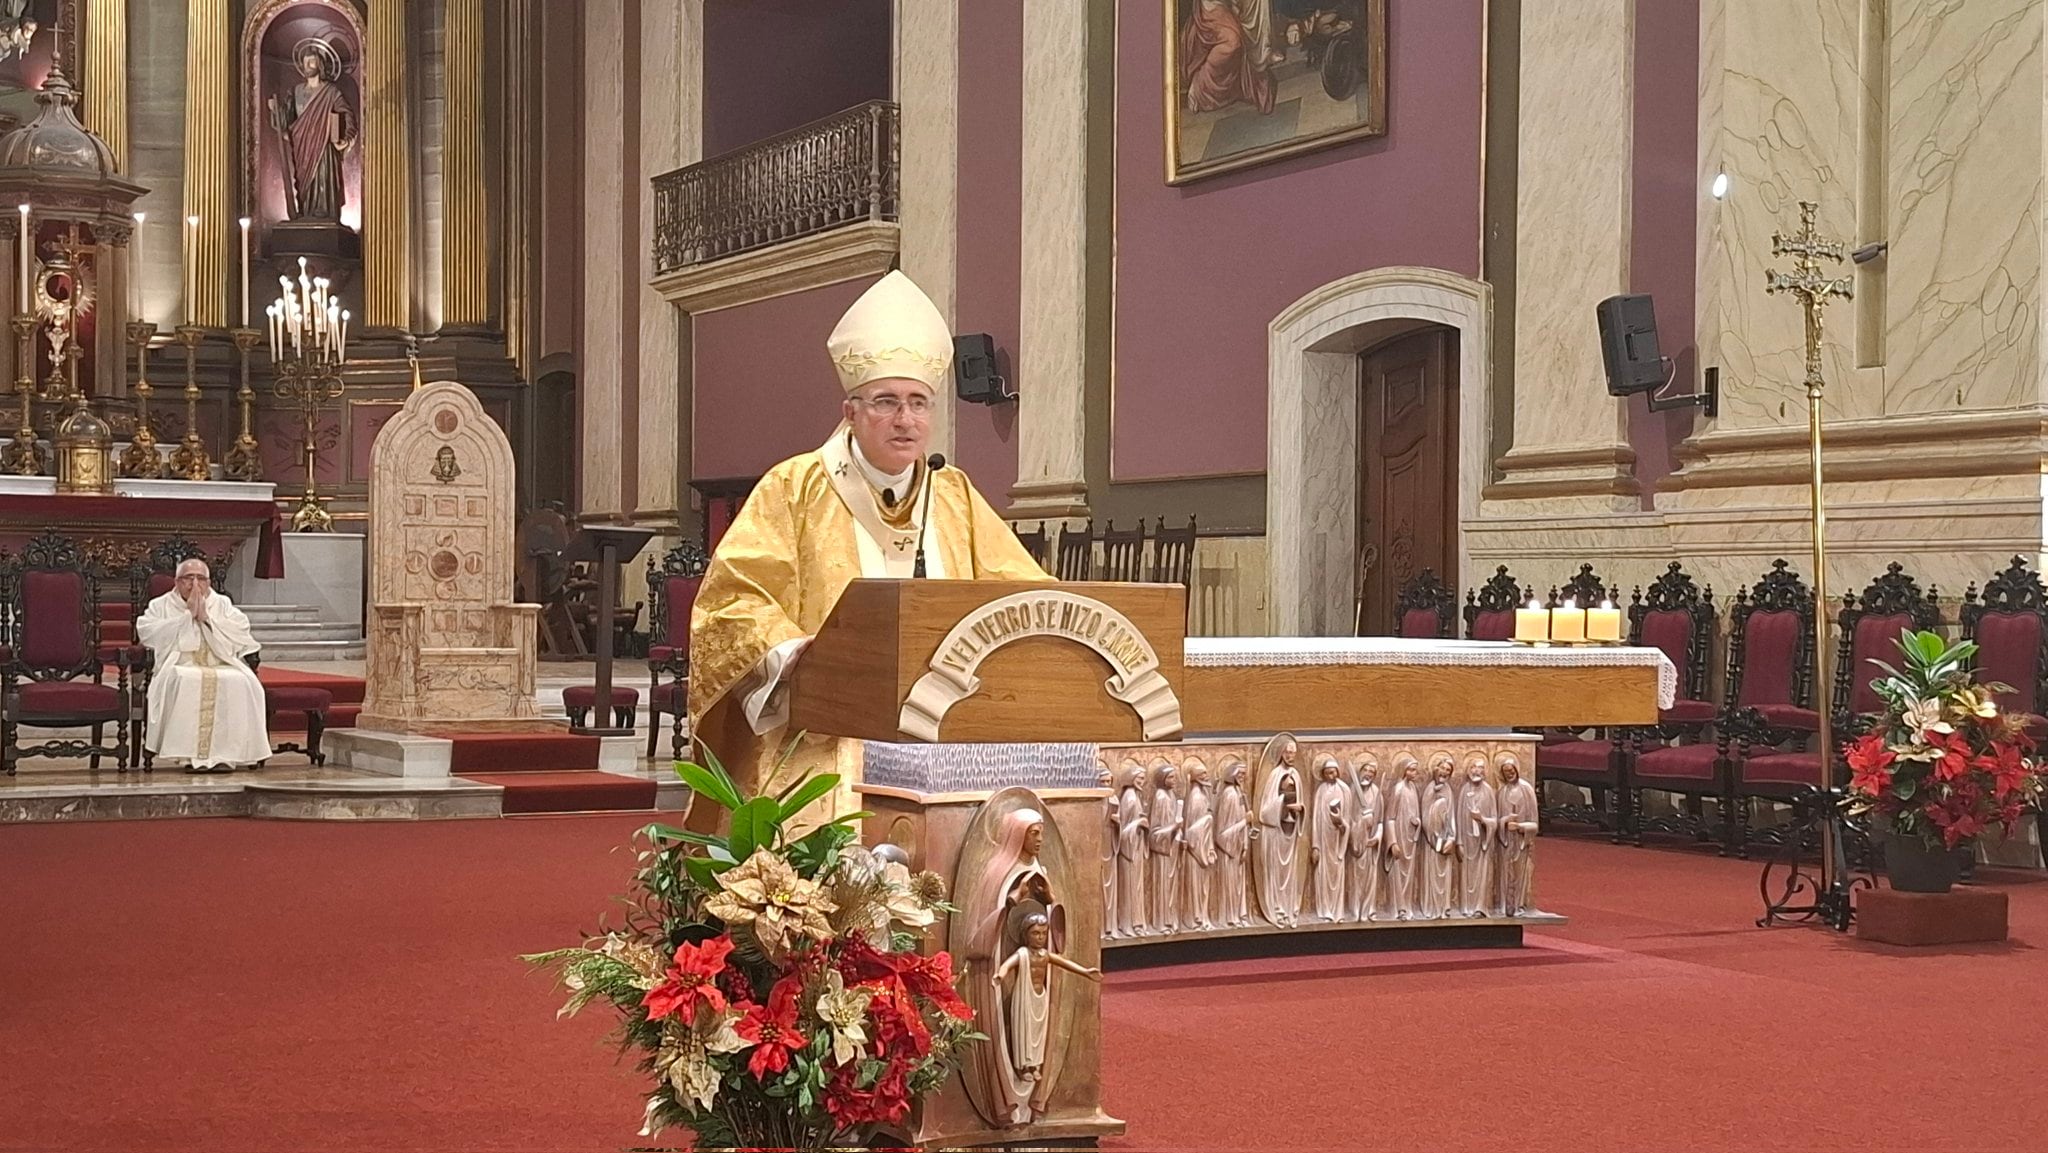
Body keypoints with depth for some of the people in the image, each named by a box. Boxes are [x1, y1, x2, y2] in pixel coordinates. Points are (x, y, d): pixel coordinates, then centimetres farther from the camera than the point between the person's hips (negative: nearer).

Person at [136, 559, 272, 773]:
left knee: (240, 682, -32)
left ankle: (225, 754, -32)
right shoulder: (160, 606, 15)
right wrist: (187, 615, -5)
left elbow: (241, 632, 2)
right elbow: (145, 632, -5)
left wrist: (206, 617, -4)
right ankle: (192, 755, -35)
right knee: (185, 681, -38)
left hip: (221, 666, 2)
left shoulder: (223, 605, 20)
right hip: (179, 666, -2)